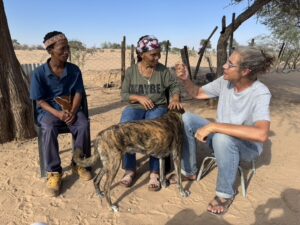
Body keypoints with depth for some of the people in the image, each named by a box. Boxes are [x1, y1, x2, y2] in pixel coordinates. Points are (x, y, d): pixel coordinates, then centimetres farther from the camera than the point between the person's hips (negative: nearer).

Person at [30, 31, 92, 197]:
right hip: (48, 110, -2)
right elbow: (40, 101, -8)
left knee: (84, 124, -28)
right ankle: (54, 172, -17)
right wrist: (57, 113, -24)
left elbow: (78, 93, -2)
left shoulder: (74, 70, -1)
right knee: (49, 129, -34)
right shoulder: (39, 73, -9)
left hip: (70, 108, 2)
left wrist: (73, 112, -20)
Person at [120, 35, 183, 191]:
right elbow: (124, 95, 4)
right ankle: (130, 169, -10)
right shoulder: (131, 71, 3)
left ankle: (154, 172, -18)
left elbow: (174, 86, 6)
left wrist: (175, 99, -16)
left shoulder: (162, 70, 2)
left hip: (158, 107, -1)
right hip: (135, 107, 1)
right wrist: (139, 97, -15)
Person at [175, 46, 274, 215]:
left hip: (248, 146, -5)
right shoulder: (225, 81, -9)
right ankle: (189, 170, 5)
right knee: (186, 119, -12)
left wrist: (212, 126, -43)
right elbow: (197, 93, 4)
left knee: (222, 138, -39)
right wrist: (185, 79, -18)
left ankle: (226, 193, -13)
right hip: (222, 136, 6)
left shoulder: (260, 94, -28)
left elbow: (261, 134, -44)